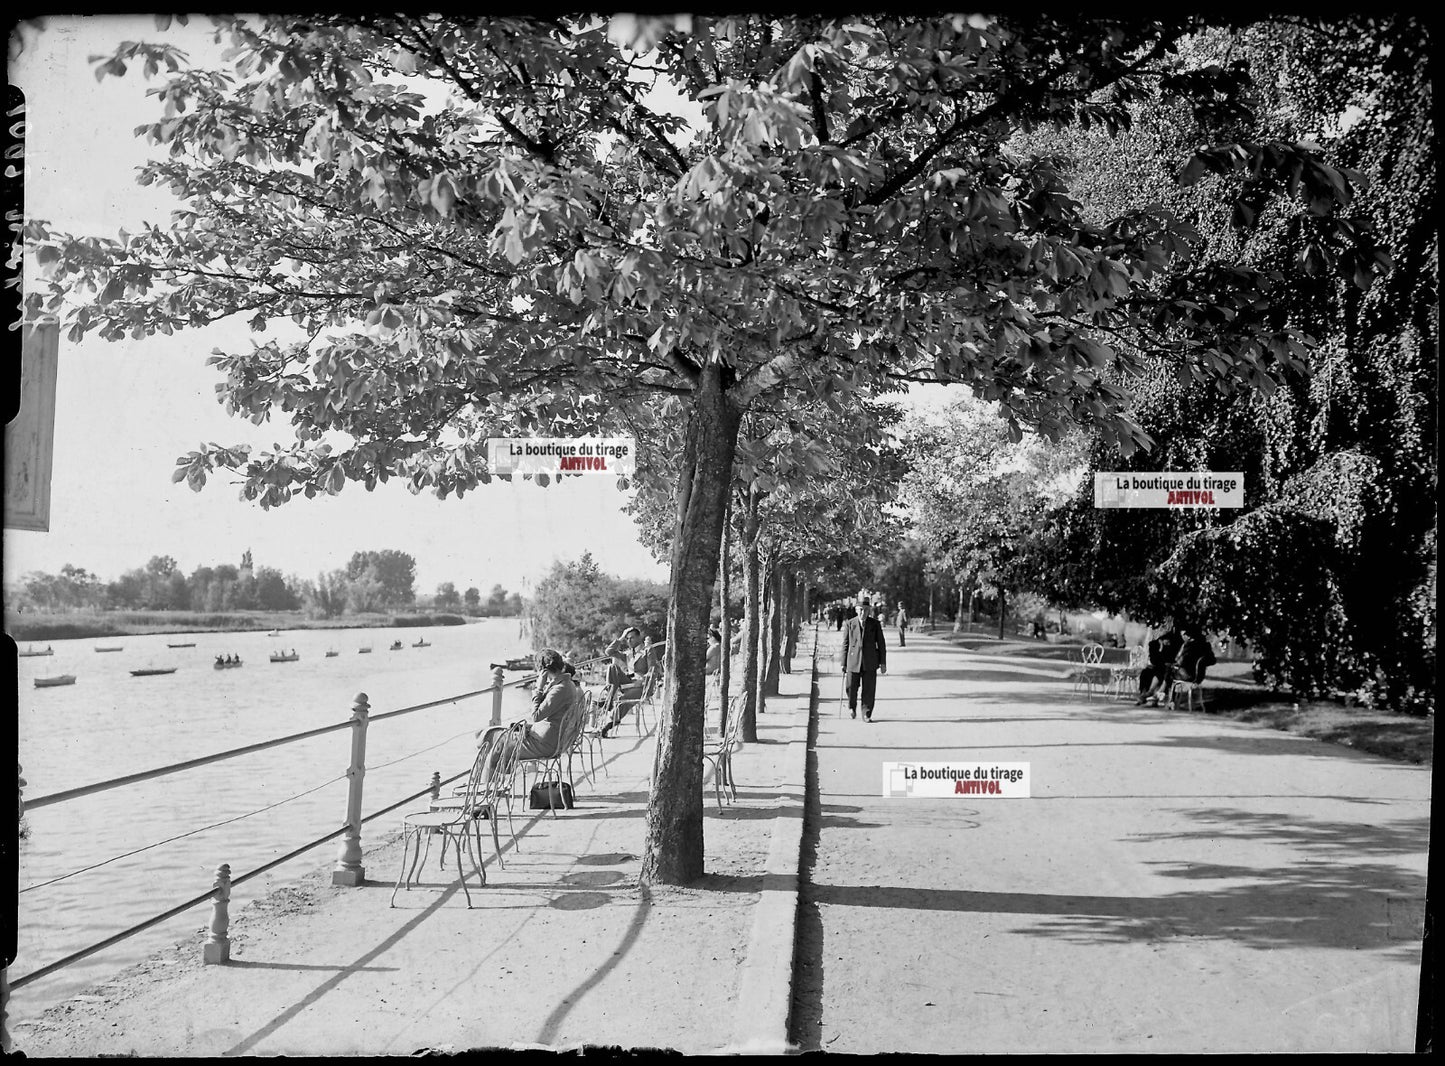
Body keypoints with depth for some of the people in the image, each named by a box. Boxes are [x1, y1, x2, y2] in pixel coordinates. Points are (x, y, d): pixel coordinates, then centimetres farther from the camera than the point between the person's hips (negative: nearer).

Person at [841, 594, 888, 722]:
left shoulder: (875, 624, 4)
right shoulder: (849, 624, 3)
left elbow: (881, 643, 7)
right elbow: (845, 644, 5)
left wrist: (883, 662, 3)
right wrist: (843, 663, 3)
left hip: (870, 662, 0)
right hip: (853, 661, 0)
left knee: (869, 689, -2)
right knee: (851, 688, 4)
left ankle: (866, 714, 8)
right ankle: (852, 707, 32)